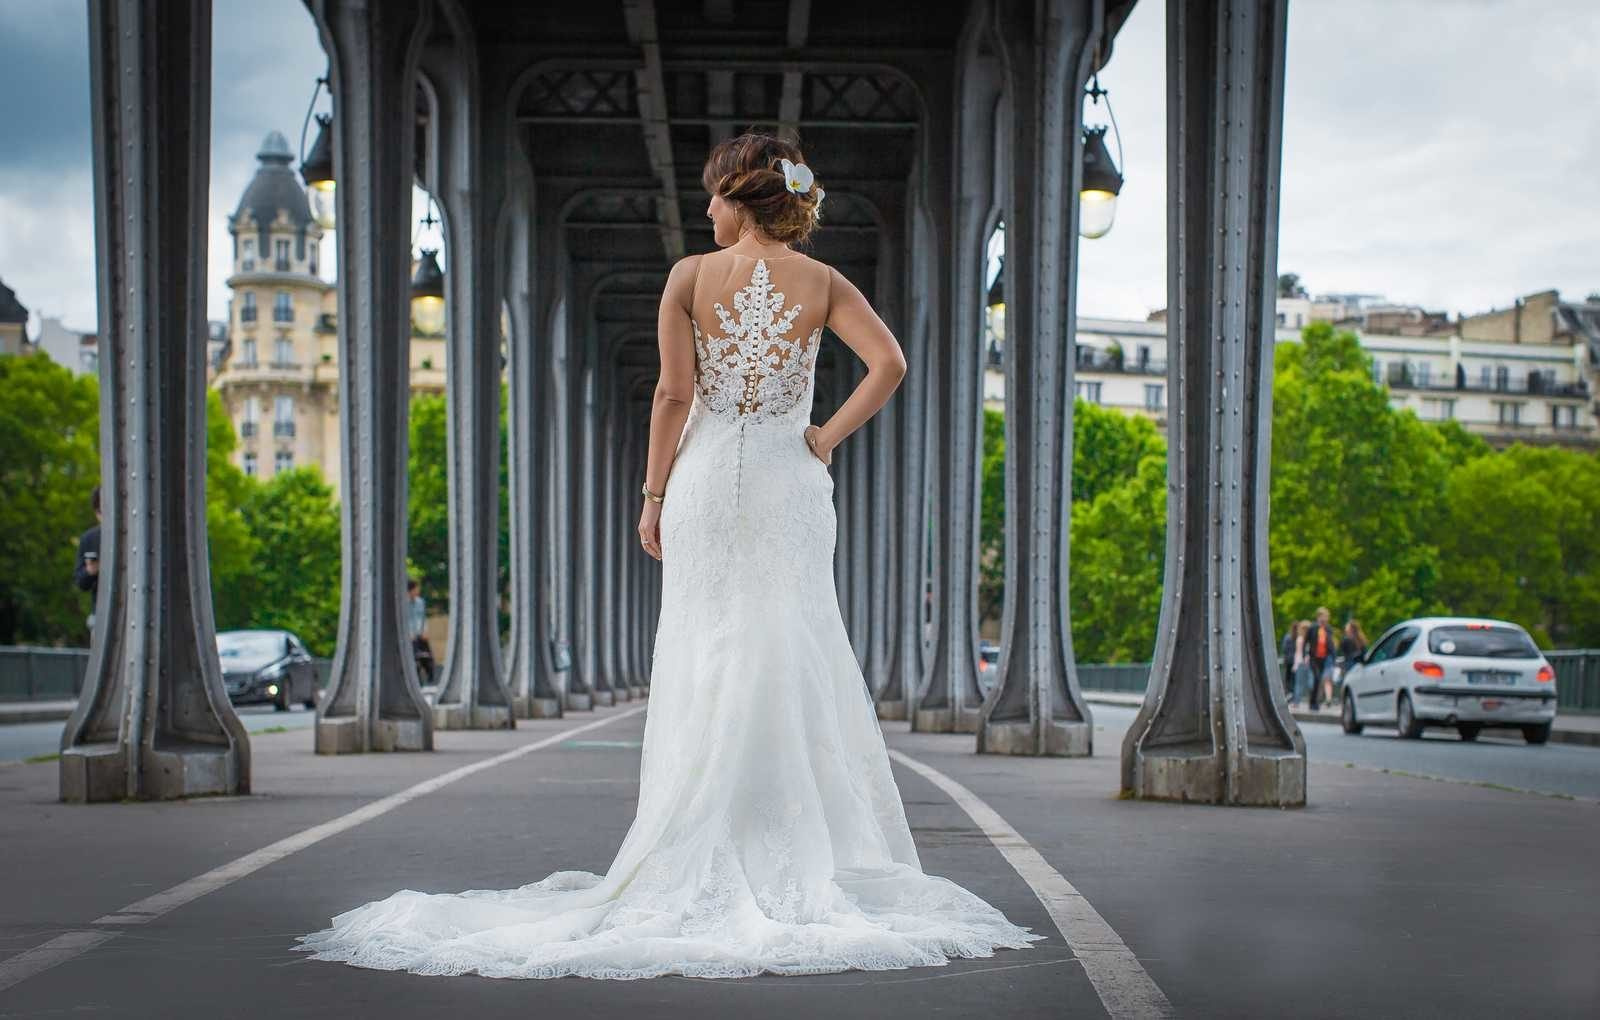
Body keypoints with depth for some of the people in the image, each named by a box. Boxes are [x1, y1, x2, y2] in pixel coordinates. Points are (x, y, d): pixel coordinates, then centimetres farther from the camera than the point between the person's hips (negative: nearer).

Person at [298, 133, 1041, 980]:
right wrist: (829, 437, -2)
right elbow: (888, 363, -11)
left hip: (707, 481, -1)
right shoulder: (821, 282, 2)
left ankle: (699, 863, 4)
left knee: (703, 667, 3)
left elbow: (674, 392, -5)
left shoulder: (691, 277, -2)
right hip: (791, 484, 1)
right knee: (793, 668, 3)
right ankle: (800, 867, 3)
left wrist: (654, 492, 1)